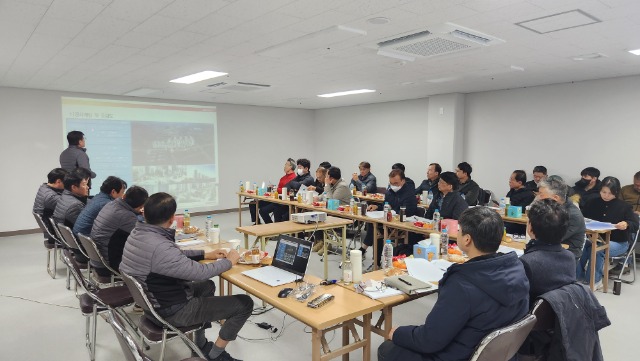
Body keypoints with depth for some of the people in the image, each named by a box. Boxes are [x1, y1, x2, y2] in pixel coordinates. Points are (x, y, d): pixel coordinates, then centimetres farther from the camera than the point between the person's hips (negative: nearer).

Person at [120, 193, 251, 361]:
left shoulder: (137, 234, -4)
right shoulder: (159, 247, -34)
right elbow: (201, 273, -27)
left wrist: (205, 254, 8)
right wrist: (229, 261, -10)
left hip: (151, 300, 10)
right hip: (172, 311, -10)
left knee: (207, 286, 31)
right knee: (244, 303, -6)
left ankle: (200, 345, 34)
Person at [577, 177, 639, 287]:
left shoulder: (623, 206, -3)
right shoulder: (593, 203, 6)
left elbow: (635, 225, -7)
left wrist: (626, 224, -31)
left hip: (619, 242, -3)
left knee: (597, 250, -34)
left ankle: (594, 281, -17)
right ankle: (579, 277, -19)